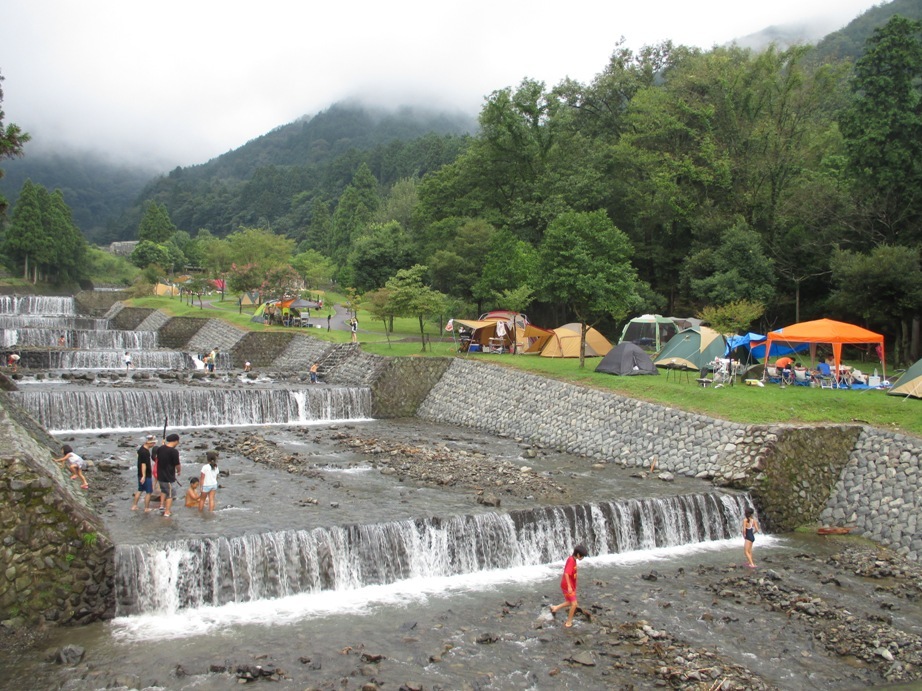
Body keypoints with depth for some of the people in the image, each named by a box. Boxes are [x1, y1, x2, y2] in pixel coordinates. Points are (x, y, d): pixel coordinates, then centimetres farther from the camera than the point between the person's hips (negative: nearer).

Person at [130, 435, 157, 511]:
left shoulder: (141, 448, 7)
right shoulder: (145, 452, -24)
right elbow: (143, 464, -26)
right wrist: (144, 476, -26)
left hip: (140, 474, 9)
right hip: (146, 475, -9)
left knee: (140, 490, 19)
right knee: (149, 492, 2)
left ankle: (134, 506, 24)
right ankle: (146, 508, 8)